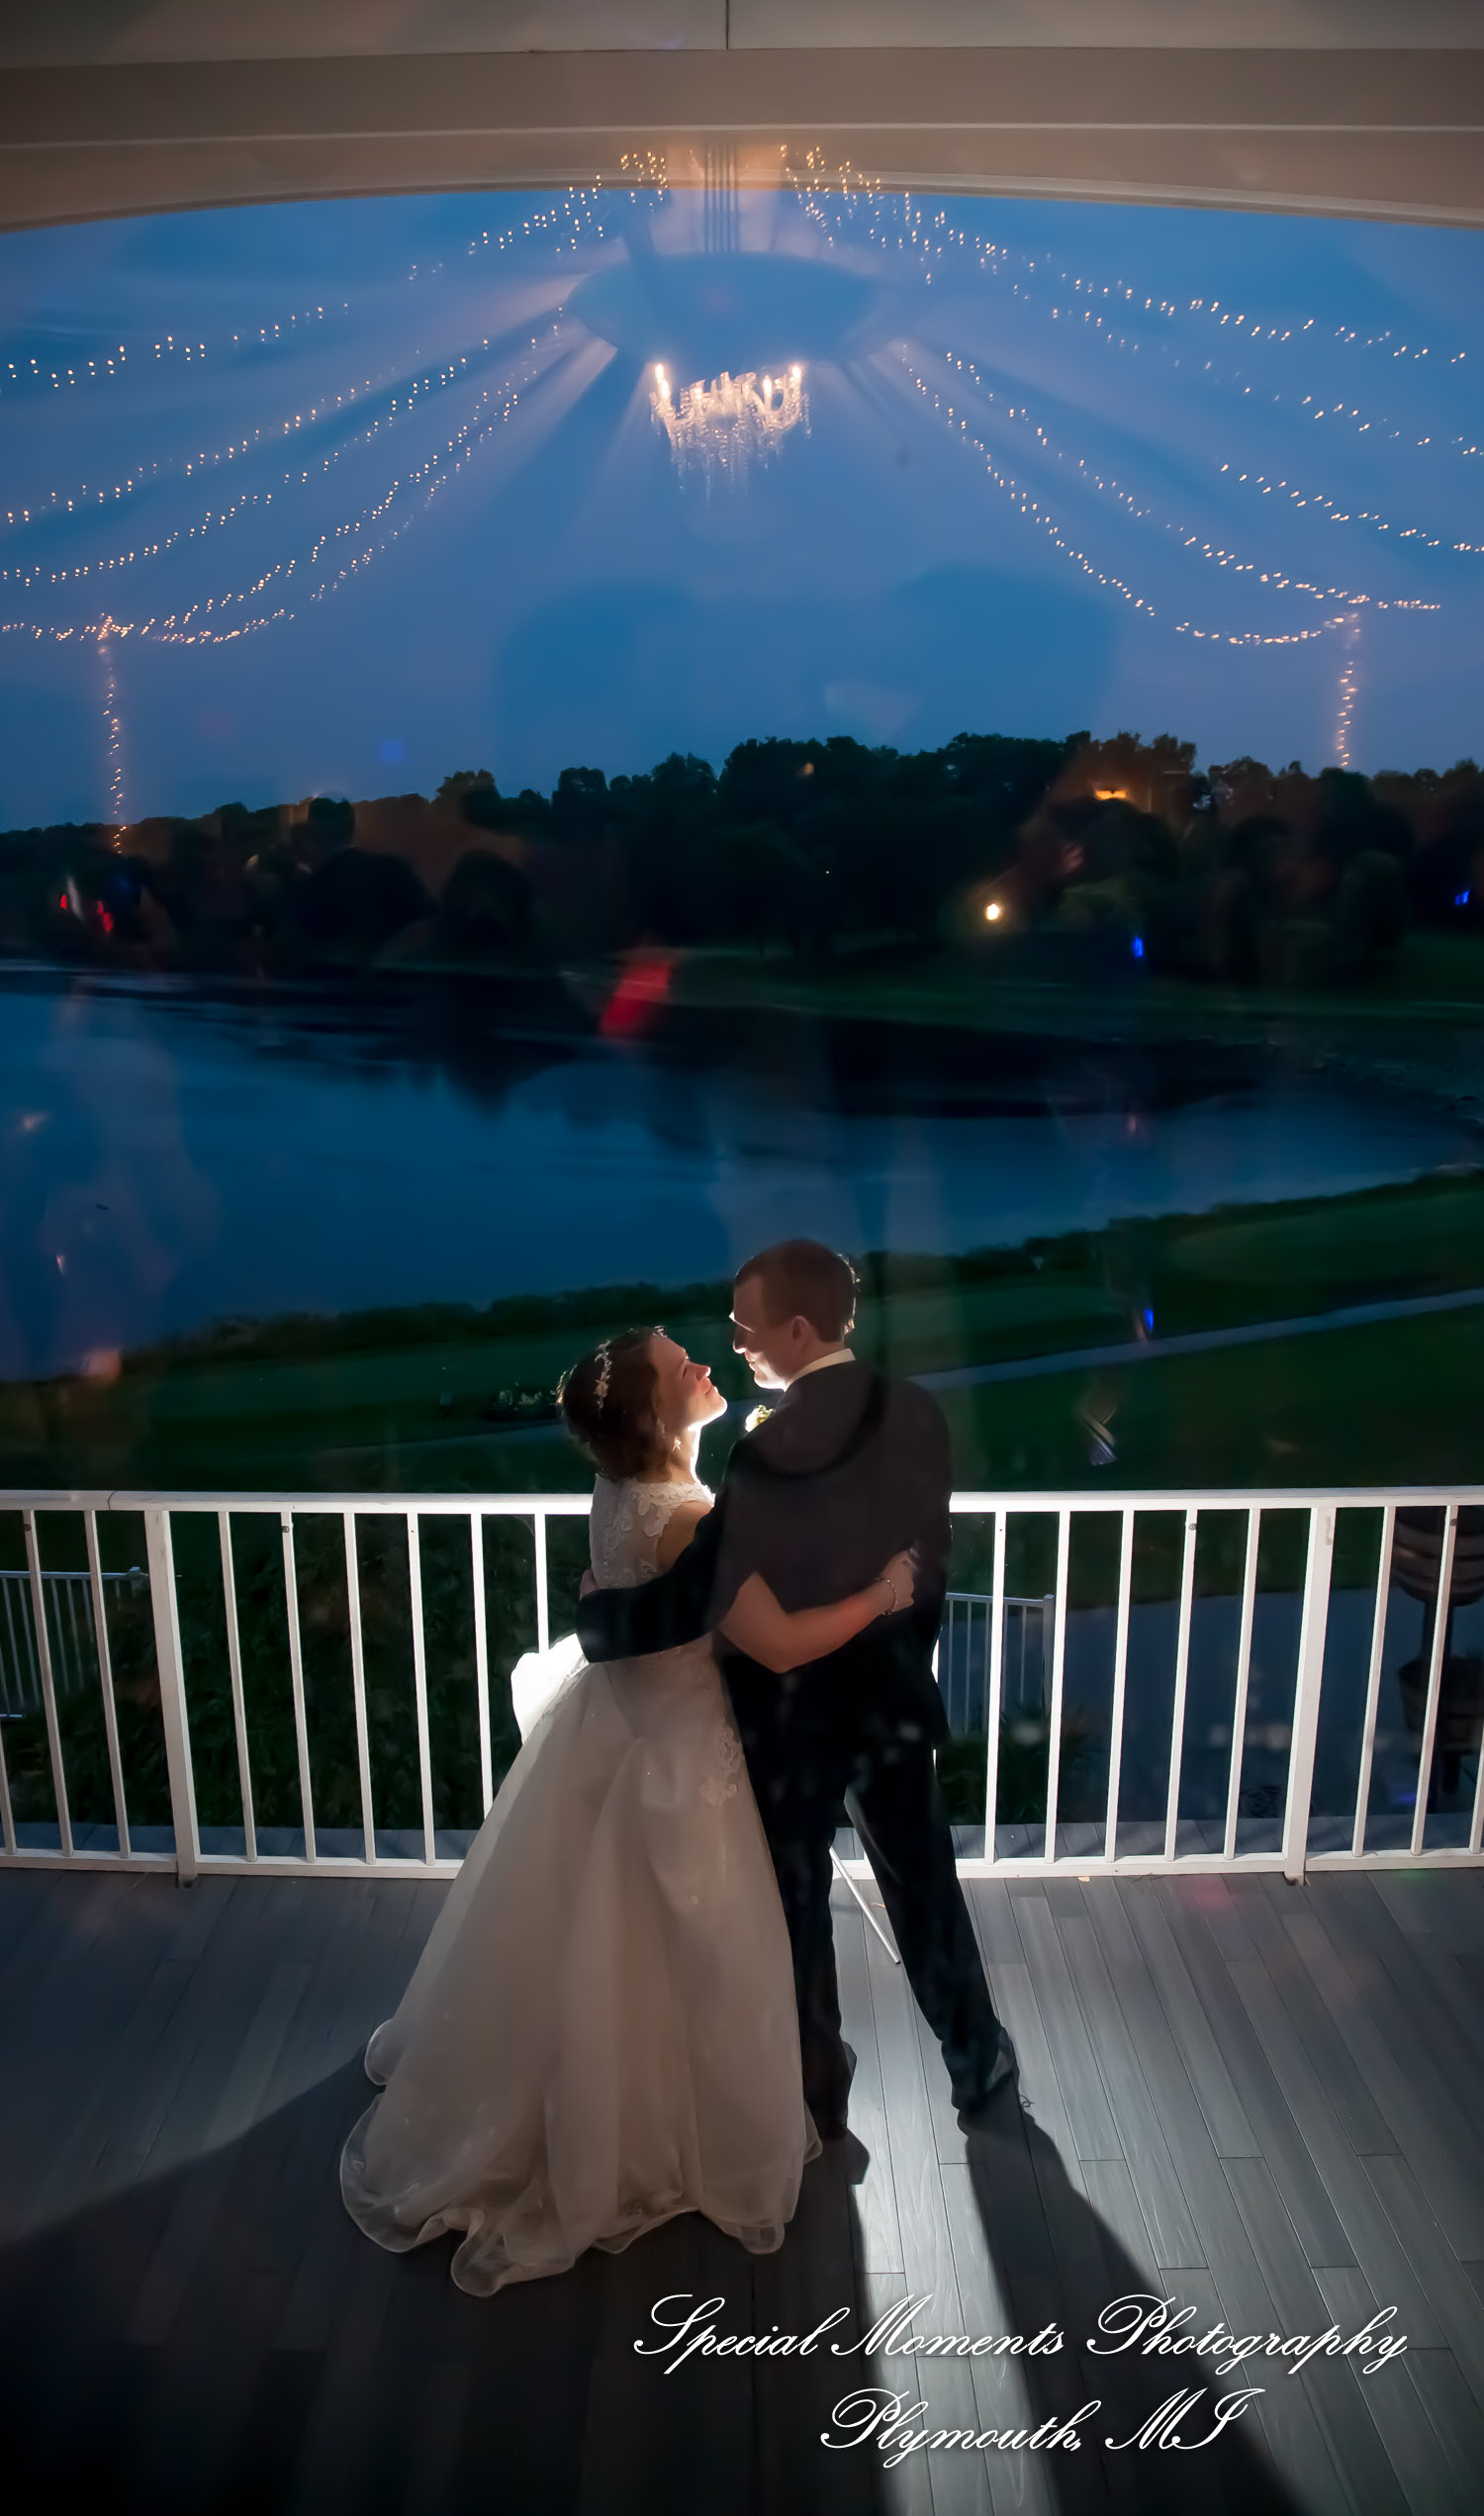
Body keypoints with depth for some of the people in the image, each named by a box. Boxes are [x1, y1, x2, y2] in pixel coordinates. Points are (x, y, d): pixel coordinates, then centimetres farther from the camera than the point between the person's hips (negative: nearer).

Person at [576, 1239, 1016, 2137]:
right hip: (893, 1694, 5)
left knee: (797, 1901, 17)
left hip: (790, 1712, -5)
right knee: (925, 1883, 23)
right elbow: (931, 1560, 1)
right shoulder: (920, 1417, -9)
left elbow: (695, 1598, -24)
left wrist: (595, 1614, -9)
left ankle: (818, 2091, 37)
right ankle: (978, 2061, 40)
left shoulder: (770, 1451, -28)